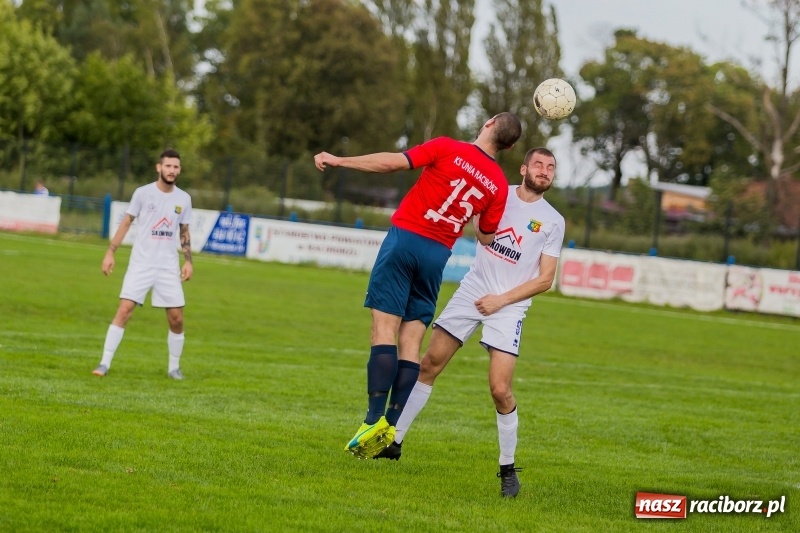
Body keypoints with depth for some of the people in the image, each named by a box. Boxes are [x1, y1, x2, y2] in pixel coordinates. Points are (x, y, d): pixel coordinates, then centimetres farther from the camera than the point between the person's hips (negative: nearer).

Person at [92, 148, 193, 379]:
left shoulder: (183, 199, 5)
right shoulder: (143, 193, -3)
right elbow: (126, 223, 3)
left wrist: (188, 261, 6)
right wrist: (110, 252, -2)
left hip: (169, 267, 3)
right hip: (141, 264, -3)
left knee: (177, 319, 0)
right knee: (124, 310, -13)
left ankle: (174, 367, 18)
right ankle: (105, 363, -9)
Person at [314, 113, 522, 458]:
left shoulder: (448, 149, -5)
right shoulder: (498, 184, 5)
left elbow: (392, 163, -9)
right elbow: (486, 238, 11)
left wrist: (338, 161, -2)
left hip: (405, 238, -3)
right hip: (439, 253, 3)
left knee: (384, 329, -6)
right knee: (410, 343, 4)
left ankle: (375, 419, -17)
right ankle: (392, 428, -5)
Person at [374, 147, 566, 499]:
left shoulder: (553, 222, 0)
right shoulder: (496, 192, 5)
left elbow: (545, 279, 0)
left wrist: (501, 299, -9)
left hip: (508, 307, -3)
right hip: (471, 292, 3)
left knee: (500, 390, -12)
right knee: (429, 364, 2)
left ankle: (508, 468, 4)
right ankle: (394, 441, 13)